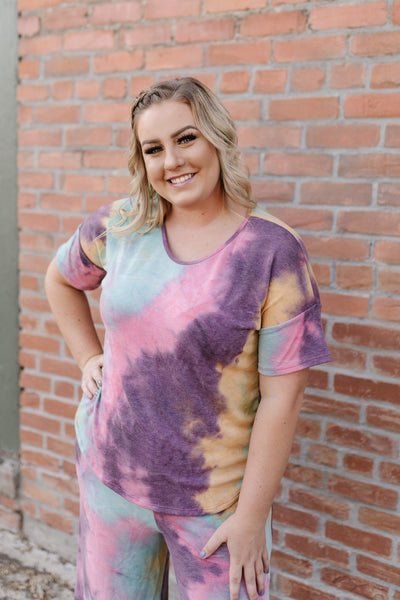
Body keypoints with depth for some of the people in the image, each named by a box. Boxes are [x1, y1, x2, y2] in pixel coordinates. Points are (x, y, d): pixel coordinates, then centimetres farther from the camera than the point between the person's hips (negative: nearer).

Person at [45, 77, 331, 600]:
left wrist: (251, 517, -13)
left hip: (216, 497, -4)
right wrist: (88, 358, 7)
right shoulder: (120, 226, -4)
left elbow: (282, 397, -15)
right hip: (110, 472, 4)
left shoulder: (274, 251, -16)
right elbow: (60, 279, 17)